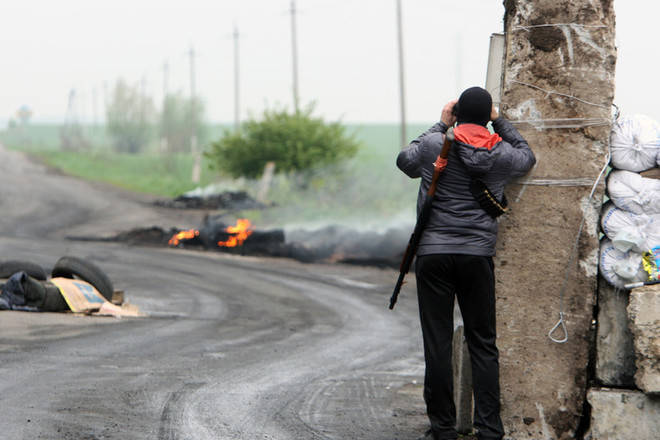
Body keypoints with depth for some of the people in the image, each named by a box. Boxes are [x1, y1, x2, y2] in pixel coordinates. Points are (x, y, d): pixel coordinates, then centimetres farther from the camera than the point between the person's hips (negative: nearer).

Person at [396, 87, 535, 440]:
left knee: (437, 343, 2)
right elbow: (527, 157, 25)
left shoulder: (435, 145, -4)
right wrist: (499, 122, 25)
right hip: (479, 255, 2)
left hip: (433, 254, -1)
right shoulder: (501, 154, 1)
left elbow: (404, 161, 18)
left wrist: (440, 125, 22)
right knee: (483, 344, 6)